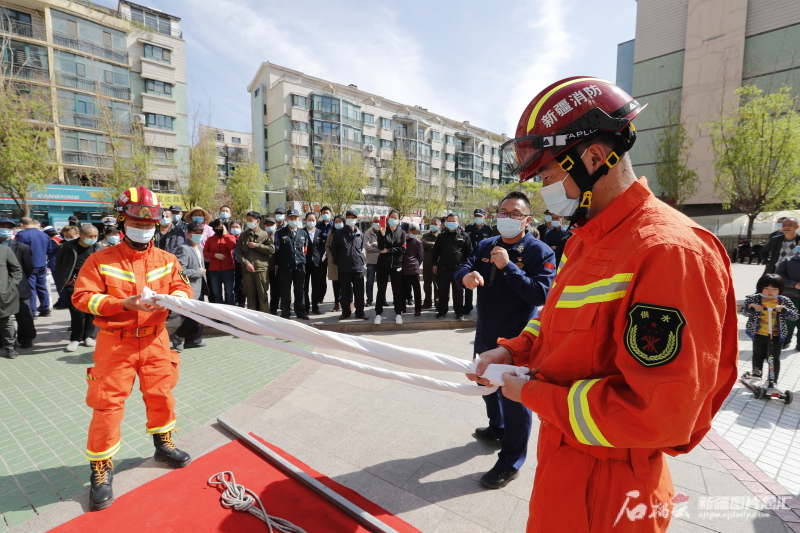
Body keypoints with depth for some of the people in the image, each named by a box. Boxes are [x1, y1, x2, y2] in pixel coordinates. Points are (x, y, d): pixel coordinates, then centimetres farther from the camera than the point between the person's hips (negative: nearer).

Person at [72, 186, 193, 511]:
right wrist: (124, 303, -23)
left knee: (161, 394, 14)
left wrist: (172, 298, -21)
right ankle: (101, 469, 21)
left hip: (155, 339, 3)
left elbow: (184, 290, 2)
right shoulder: (101, 259, -6)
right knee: (108, 404, 2)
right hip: (115, 342, -3)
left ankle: (163, 444, 38)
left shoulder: (166, 260, 3)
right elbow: (82, 297, -10)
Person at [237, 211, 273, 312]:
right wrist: (246, 263, -8)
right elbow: (238, 252, 7)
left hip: (261, 269, -3)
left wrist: (256, 245, -9)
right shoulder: (243, 235, 14)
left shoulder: (265, 235, 5)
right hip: (247, 269, 3)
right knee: (250, 295, 9)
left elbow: (272, 249, -6)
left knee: (263, 295, 0)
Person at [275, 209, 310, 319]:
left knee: (300, 290, 8)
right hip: (285, 267, -2)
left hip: (300, 266, 2)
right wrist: (278, 264, 1)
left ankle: (301, 312, 17)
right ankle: (285, 312, 15)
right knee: (285, 291, 5)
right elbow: (276, 250, 3)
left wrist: (302, 259, 12)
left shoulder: (303, 233, 10)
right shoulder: (280, 233, 2)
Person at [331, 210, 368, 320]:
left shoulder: (360, 234, 10)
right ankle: (345, 312, 18)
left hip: (358, 267, 2)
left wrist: (361, 261, 10)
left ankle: (359, 312, 14)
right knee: (345, 291, 6)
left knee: (359, 291, 4)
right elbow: (333, 249, 7)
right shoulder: (339, 233, 3)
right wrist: (337, 263, 4)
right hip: (344, 268, -2)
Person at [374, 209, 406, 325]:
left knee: (397, 290, 6)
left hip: (396, 265, 0)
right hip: (383, 264, 0)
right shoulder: (382, 231, 4)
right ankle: (378, 313, 12)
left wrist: (388, 250, -12)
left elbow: (402, 249, -7)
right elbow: (381, 247, -11)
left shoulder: (402, 233, 6)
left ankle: (398, 313, 16)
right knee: (381, 290, 3)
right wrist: (382, 234, -23)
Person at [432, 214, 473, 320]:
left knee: (458, 291, 4)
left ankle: (459, 312, 15)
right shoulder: (441, 236, 11)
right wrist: (435, 264, 8)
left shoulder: (464, 235, 3)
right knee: (443, 291, 9)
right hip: (443, 268, 3)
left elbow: (469, 251, 3)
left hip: (458, 268, -2)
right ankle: (442, 310, 21)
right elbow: (436, 251, 15)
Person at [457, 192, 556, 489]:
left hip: (517, 341, -6)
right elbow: (461, 270, -3)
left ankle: (510, 463, 25)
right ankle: (497, 429, 53)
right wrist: (466, 276, -27)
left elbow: (541, 294, -23)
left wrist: (507, 266, -28)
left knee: (515, 399, 5)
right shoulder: (486, 246, 4)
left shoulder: (540, 252, -14)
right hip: (486, 335, 7)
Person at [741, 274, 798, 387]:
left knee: (774, 359, 9)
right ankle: (756, 374, 39)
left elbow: (795, 316, -7)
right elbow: (744, 312, -10)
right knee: (758, 356, 20)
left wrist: (784, 310, -25)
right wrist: (751, 306, -30)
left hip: (776, 336, -1)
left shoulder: (785, 301, -7)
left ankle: (773, 382, 22)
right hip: (758, 335, 1)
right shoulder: (754, 299, -8)